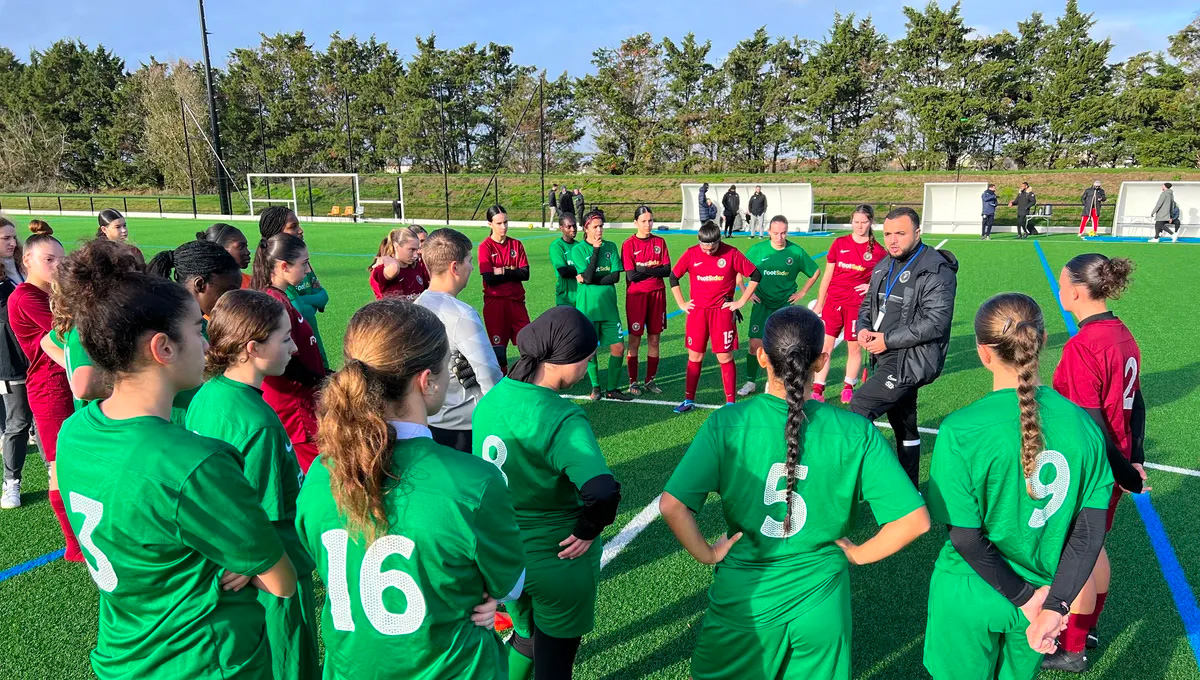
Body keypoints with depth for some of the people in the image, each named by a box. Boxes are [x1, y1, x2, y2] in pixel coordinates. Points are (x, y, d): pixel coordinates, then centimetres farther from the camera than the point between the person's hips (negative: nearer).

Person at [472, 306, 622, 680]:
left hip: (500, 554, 6)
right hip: (557, 563, -6)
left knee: (525, 638, 31)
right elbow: (602, 492, -42)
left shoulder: (491, 399, -7)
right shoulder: (561, 420, -29)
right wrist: (587, 532, -23)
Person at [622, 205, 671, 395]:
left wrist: (644, 269, -11)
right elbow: (631, 275, -12)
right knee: (634, 340, 1)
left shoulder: (660, 242, 6)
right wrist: (653, 268, -6)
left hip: (657, 294, 4)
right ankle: (633, 382, 11)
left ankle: (650, 380, 19)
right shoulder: (628, 244, -5)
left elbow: (667, 271, -3)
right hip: (636, 296, -3)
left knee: (654, 339, 7)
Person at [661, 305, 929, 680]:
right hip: (821, 606, 1)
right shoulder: (856, 433, -14)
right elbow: (914, 519, -14)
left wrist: (705, 552, -6)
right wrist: (859, 553, 0)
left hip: (742, 602, 0)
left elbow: (672, 505, -22)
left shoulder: (727, 423, -16)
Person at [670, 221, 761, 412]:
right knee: (694, 357, 8)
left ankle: (730, 402, 10)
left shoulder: (731, 254, -7)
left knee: (725, 357, 0)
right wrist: (681, 303, 7)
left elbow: (756, 275, -2)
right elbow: (674, 276, 10)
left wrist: (741, 301, -2)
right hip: (697, 311, 2)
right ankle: (689, 400, 19)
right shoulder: (691, 254, -2)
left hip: (722, 311, -2)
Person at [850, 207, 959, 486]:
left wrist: (888, 340, -20)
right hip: (887, 358, 9)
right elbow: (868, 304, 21)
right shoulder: (884, 266, 11)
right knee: (903, 426, 17)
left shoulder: (936, 270, -14)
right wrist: (863, 328, -1)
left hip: (910, 360, -8)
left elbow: (935, 322, -23)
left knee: (859, 407, -16)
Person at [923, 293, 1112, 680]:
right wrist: (1055, 604, -10)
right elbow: (1090, 531, -10)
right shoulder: (1081, 425, -10)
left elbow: (965, 537, -21)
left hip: (972, 600, -4)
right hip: (1048, 594, 4)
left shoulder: (960, 431, -23)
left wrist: (1026, 598, -10)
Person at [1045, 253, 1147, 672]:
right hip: (1113, 467, 8)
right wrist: (1134, 461, 13)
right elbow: (1135, 405, 9)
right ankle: (1087, 628, 42)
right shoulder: (1122, 335, 1)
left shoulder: (1082, 346, -27)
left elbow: (1088, 425, -24)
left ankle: (1072, 650, 26)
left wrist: (1129, 477, -12)